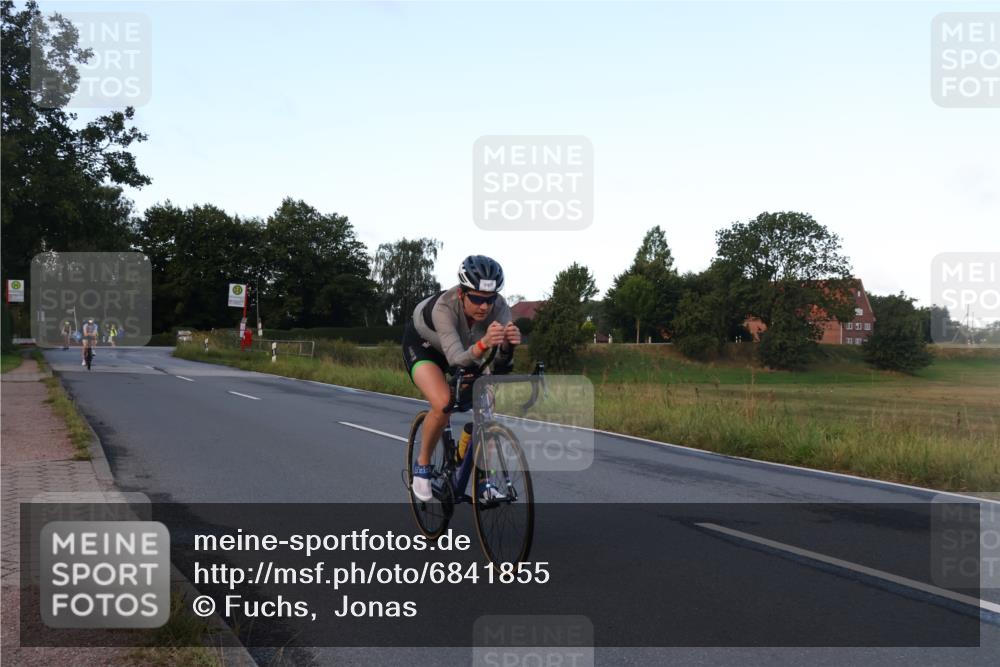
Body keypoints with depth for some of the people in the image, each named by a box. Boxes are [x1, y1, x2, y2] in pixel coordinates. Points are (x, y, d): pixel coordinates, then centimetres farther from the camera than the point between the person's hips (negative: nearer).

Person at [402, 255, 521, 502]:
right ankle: (423, 465, -2)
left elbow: (500, 365, -36)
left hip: (464, 346, 4)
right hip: (422, 344, -4)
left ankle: (483, 481, 2)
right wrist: (483, 344, -68)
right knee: (443, 404, -29)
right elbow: (457, 360, -49)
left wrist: (507, 345, -58)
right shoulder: (444, 306, -40)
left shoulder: (499, 308, -30)